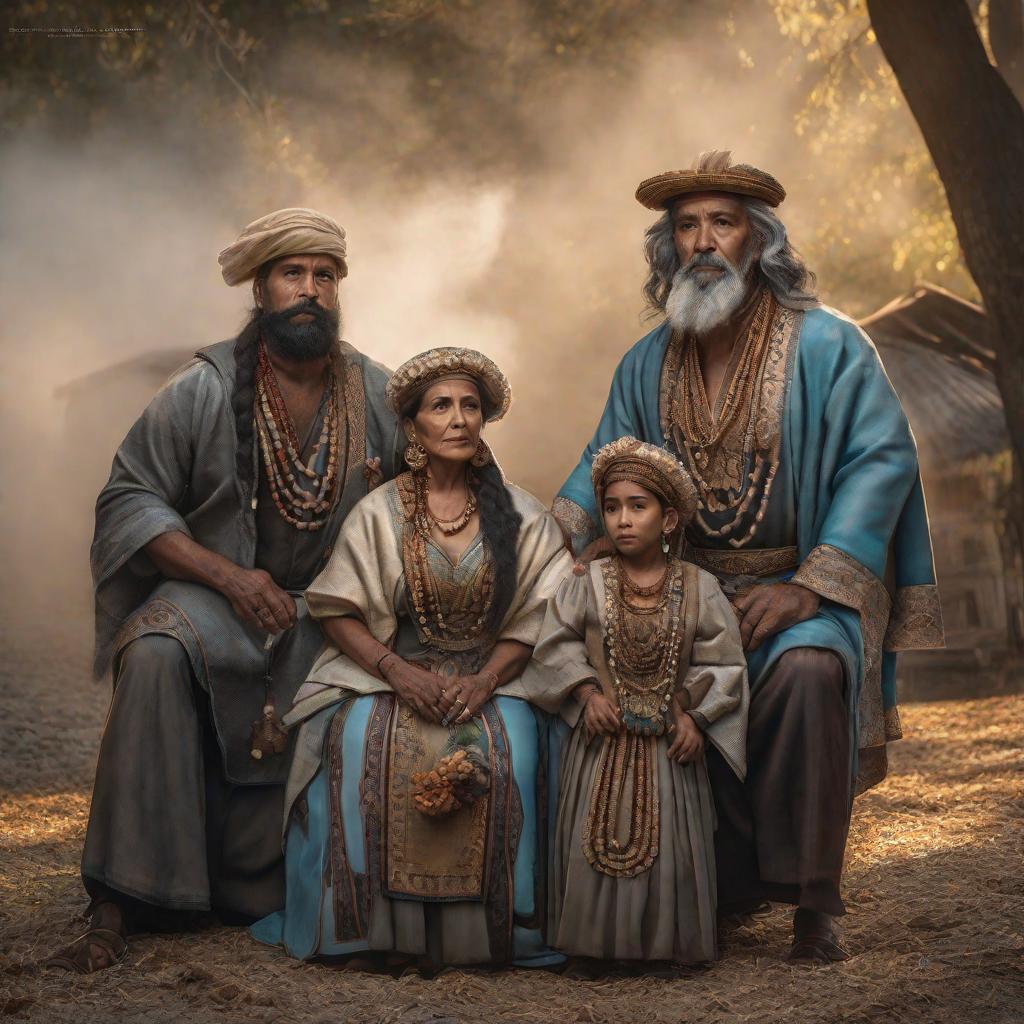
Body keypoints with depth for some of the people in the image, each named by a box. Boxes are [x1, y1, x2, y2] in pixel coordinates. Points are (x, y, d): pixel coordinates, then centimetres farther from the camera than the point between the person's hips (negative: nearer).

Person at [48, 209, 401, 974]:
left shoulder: (377, 395, 4)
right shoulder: (205, 391, -3)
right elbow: (129, 500, -5)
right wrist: (228, 575, -17)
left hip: (325, 607, 2)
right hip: (215, 590, -2)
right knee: (156, 656, -33)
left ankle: (256, 895, 0)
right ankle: (118, 906, -30)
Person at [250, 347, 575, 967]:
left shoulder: (521, 516, 5)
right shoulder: (380, 512, 3)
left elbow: (539, 615, 0)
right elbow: (340, 613, 0)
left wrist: (487, 678, -16)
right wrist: (395, 669, -17)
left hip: (494, 676, 0)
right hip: (393, 671, 0)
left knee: (506, 747, -31)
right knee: (361, 741, -31)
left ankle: (487, 927, -14)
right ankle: (371, 922, -17)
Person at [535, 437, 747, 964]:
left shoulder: (698, 588, -3)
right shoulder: (588, 583, -3)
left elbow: (722, 663, 1)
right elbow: (558, 642, 2)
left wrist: (694, 716, -7)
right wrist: (589, 691, -9)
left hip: (668, 741, 0)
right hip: (603, 739, 0)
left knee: (667, 840, 2)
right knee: (599, 839, 0)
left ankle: (666, 940, 18)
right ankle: (600, 938, 14)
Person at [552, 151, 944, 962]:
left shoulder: (827, 347, -4)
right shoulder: (648, 364, 10)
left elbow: (881, 462, -10)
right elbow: (602, 470, 14)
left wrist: (809, 587, -19)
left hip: (802, 588, -4)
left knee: (806, 668, -35)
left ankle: (810, 901, -19)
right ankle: (726, 883, -5)